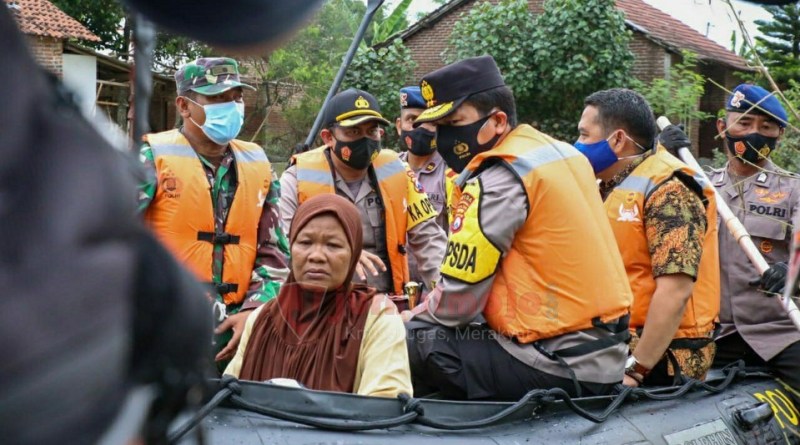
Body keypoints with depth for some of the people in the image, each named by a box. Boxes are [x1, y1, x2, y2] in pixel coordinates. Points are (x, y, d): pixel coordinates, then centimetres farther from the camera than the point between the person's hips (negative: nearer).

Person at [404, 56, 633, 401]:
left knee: (414, 340, -7)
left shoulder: (498, 179, -16)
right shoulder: (561, 150, 10)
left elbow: (456, 305, -14)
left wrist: (413, 318, 7)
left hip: (559, 367, -9)